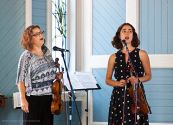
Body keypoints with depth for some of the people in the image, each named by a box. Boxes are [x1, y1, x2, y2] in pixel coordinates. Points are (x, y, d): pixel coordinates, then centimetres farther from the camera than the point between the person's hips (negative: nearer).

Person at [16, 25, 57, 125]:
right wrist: (23, 100, -15)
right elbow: (21, 80, -10)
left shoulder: (47, 52, 7)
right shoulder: (26, 56, -10)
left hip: (49, 97, 6)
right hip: (33, 98, -5)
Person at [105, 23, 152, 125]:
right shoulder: (114, 57, 7)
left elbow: (148, 75, 8)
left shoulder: (141, 54, 3)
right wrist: (118, 83, -8)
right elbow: (108, 80, 12)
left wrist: (138, 80, -11)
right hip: (118, 97, 1)